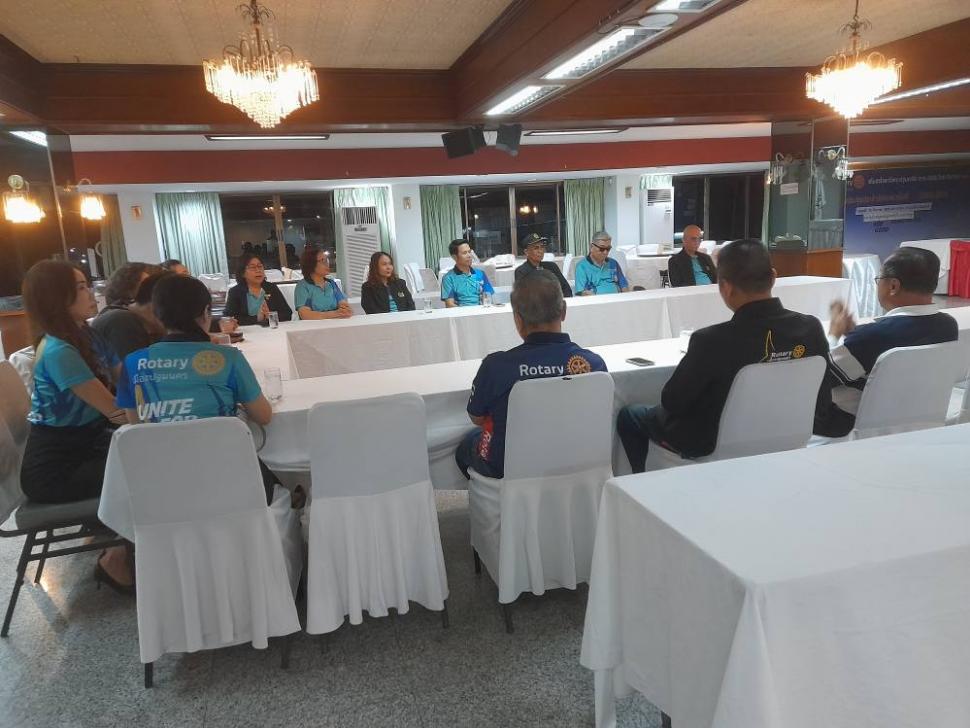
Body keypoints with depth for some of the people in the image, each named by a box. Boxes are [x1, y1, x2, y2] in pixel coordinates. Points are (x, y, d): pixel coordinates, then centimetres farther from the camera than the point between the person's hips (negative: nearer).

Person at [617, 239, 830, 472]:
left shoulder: (712, 340, -33)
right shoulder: (812, 328, -18)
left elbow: (671, 402, -17)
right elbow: (821, 403, -4)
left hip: (713, 446, -5)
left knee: (629, 415, 20)